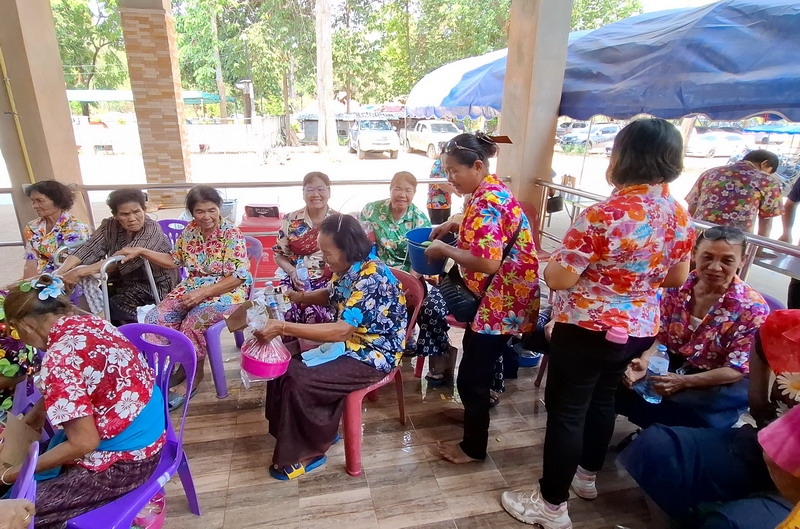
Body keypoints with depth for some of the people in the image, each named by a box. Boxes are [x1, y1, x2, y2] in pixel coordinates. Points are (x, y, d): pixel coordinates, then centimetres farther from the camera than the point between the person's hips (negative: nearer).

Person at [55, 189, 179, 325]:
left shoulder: (152, 229, -19)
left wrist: (81, 271, -36)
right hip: (125, 282, 6)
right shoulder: (110, 226, 0)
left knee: (108, 307, -19)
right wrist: (60, 272, -28)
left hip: (156, 286, -6)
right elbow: (89, 250, -12)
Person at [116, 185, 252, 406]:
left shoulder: (232, 234, -16)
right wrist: (141, 251, 5)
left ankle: (195, 374, -4)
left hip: (226, 291, -6)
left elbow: (238, 277, -20)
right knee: (156, 318, -13)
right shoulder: (190, 230, 3)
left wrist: (203, 292, -25)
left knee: (193, 323, -29)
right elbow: (174, 260, 15)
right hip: (193, 287, 6)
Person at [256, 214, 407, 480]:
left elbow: (341, 330, -34)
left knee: (299, 381, -18)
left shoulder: (371, 276, -29)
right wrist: (297, 296, 0)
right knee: (286, 364, 0)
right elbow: (330, 294, 18)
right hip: (349, 342, 9)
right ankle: (319, 432, 16)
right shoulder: (348, 267, -2)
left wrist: (283, 328, -35)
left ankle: (310, 450, 7)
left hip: (373, 355, -9)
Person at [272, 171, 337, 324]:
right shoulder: (290, 220, 7)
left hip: (330, 283, -1)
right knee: (287, 313, -28)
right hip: (296, 282, 1)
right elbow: (279, 255, 12)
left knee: (316, 315, -29)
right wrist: (292, 272, -8)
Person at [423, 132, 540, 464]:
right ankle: (476, 410, 50)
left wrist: (445, 250, -21)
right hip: (497, 294, 11)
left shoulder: (487, 201, -25)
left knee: (471, 374, 1)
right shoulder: (489, 191, 8)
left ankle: (473, 447, 20)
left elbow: (488, 262, -33)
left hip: (503, 300, -11)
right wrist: (455, 227, 9)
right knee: (477, 359, 27)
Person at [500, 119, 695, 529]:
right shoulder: (679, 215, 0)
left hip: (586, 331, -8)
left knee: (566, 410, 6)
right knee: (602, 399, 24)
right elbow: (677, 278, 10)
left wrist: (552, 261, -1)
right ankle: (586, 475, 46)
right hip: (641, 330, 8)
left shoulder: (603, 215, -24)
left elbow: (559, 279, -23)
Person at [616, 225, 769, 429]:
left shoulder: (752, 308, -17)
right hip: (672, 364, 4)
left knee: (671, 409, -31)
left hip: (722, 383, -4)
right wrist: (644, 361, -22)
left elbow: (737, 369, -16)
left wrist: (684, 381, -28)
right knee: (622, 387, -17)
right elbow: (659, 334, -1)